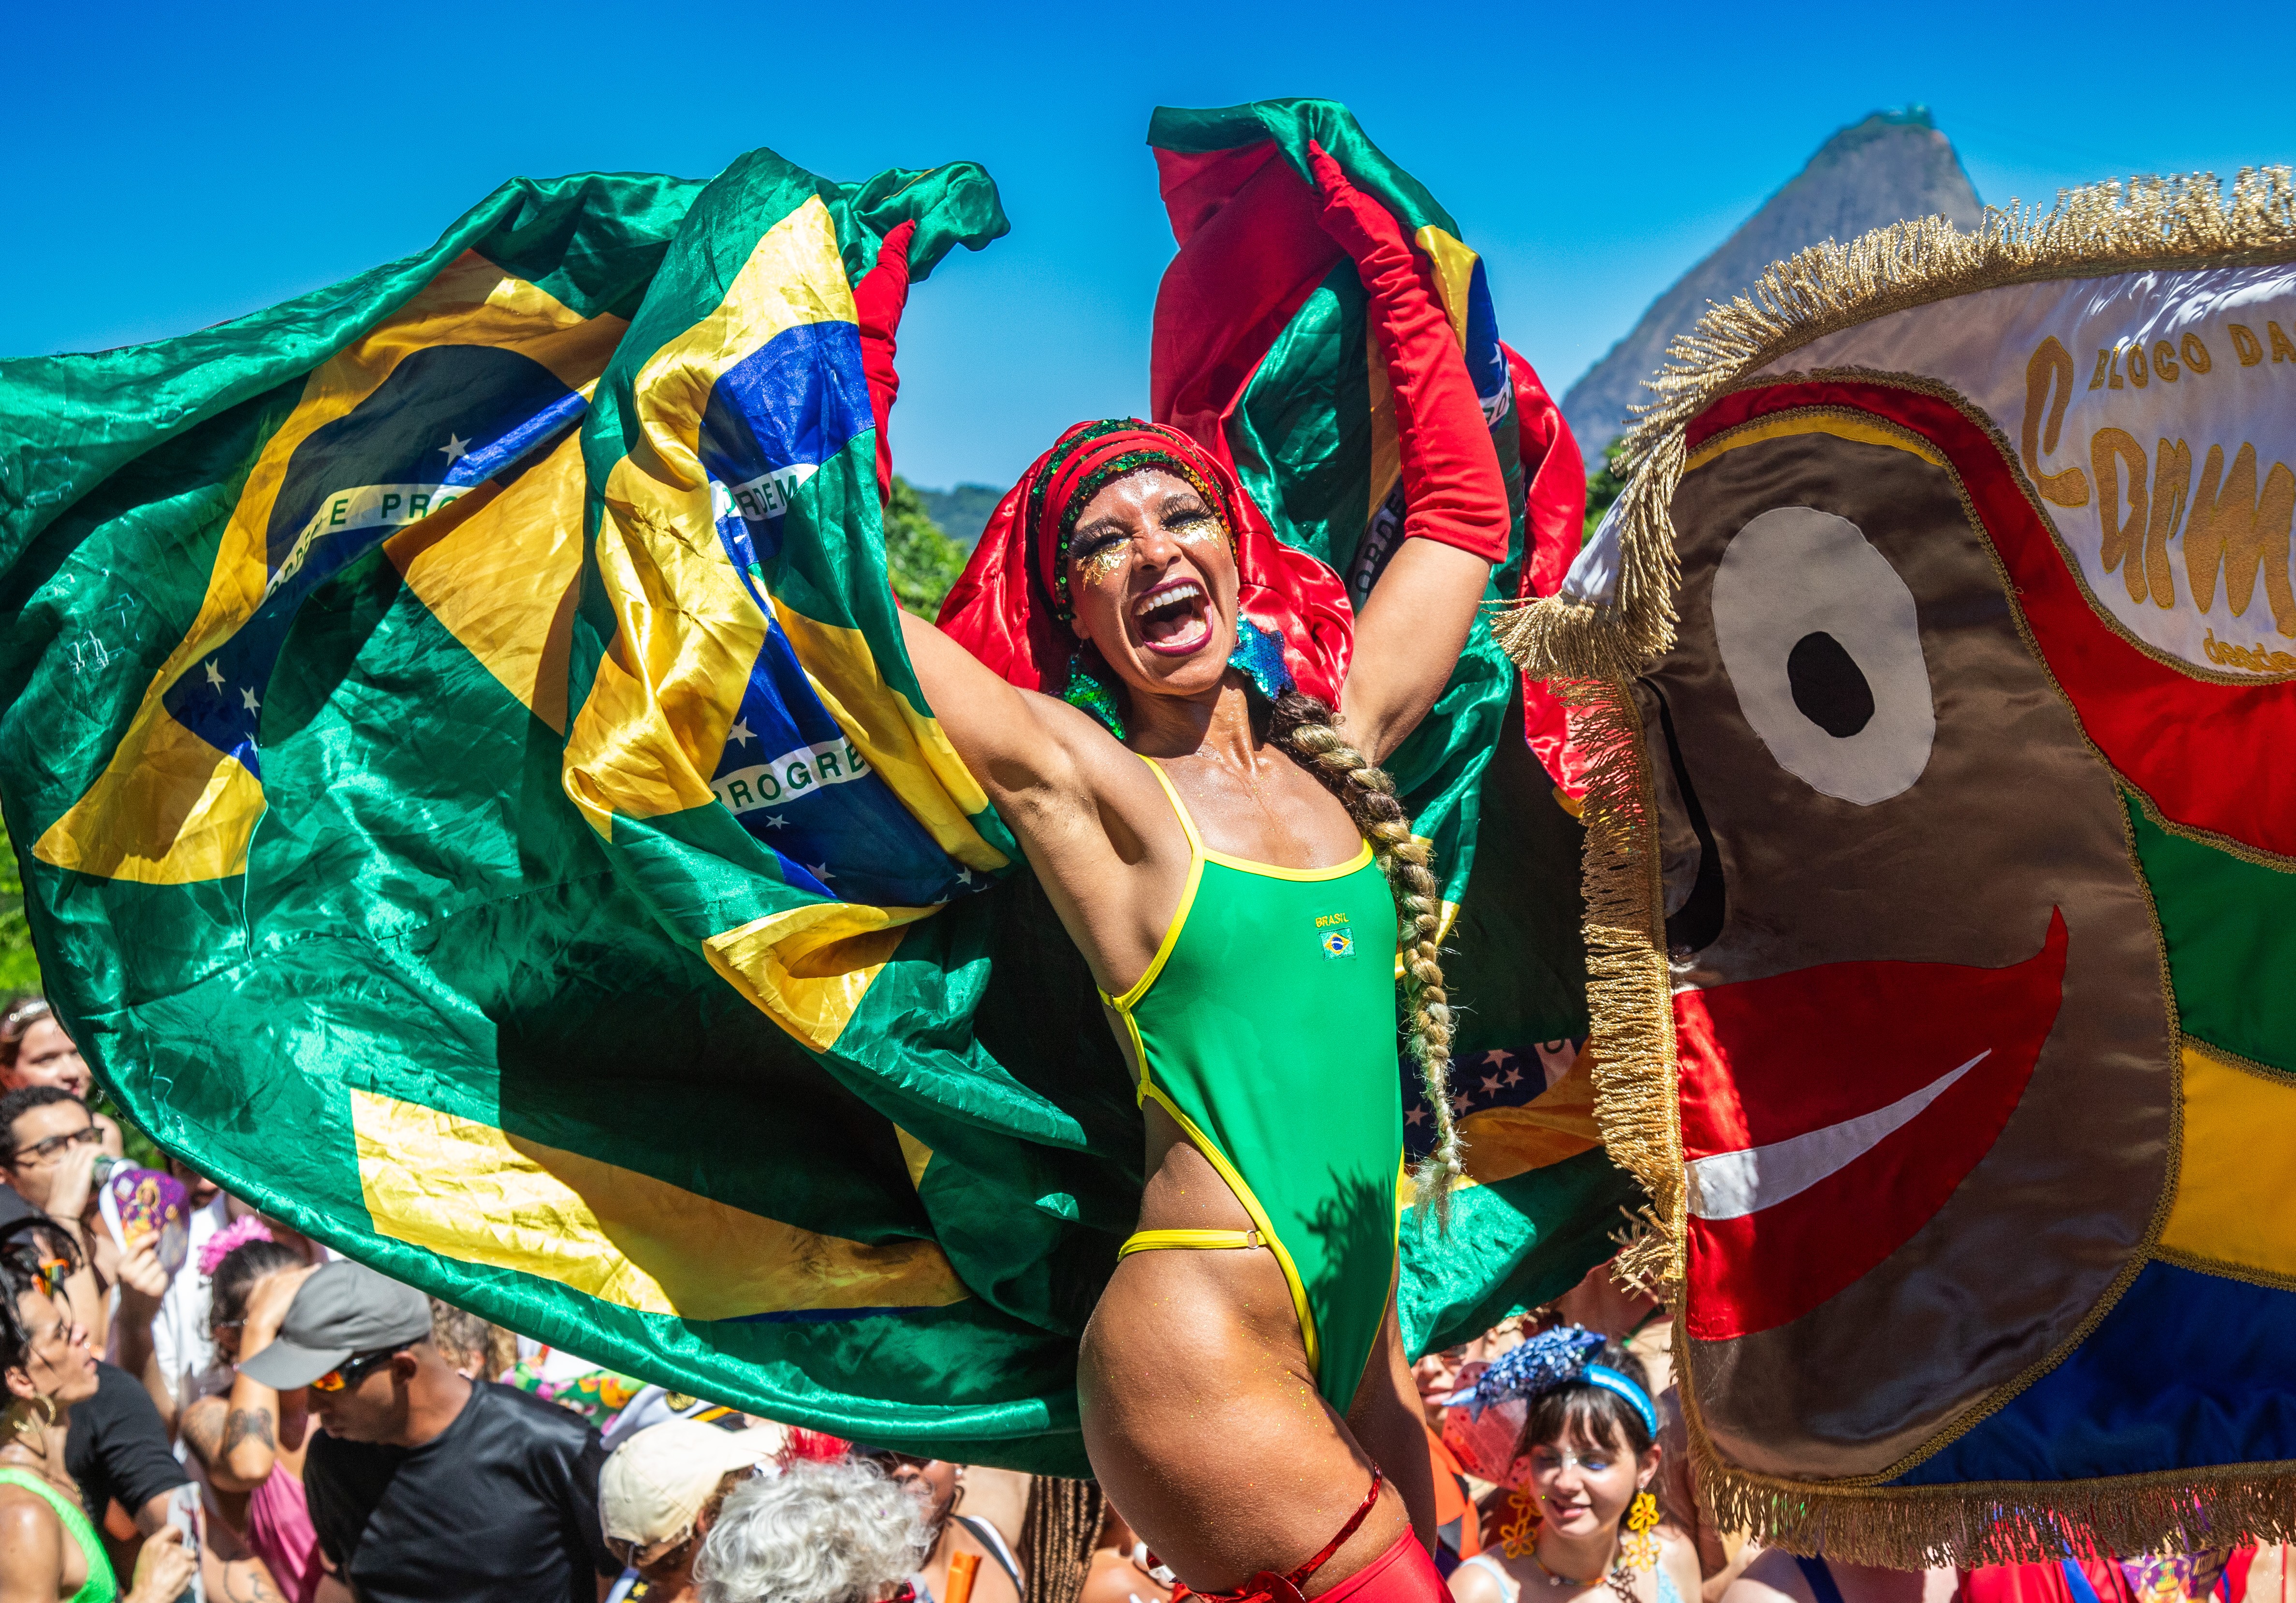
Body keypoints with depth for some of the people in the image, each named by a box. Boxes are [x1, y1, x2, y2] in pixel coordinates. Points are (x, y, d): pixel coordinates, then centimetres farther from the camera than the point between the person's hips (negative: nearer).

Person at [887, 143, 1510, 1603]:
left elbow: (1465, 510, 19)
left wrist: (1387, 261, 20)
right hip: (1200, 1343, -6)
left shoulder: (1333, 744, 9)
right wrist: (873, 311, 0)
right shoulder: (1080, 780, -4)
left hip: (1355, 1337, 6)